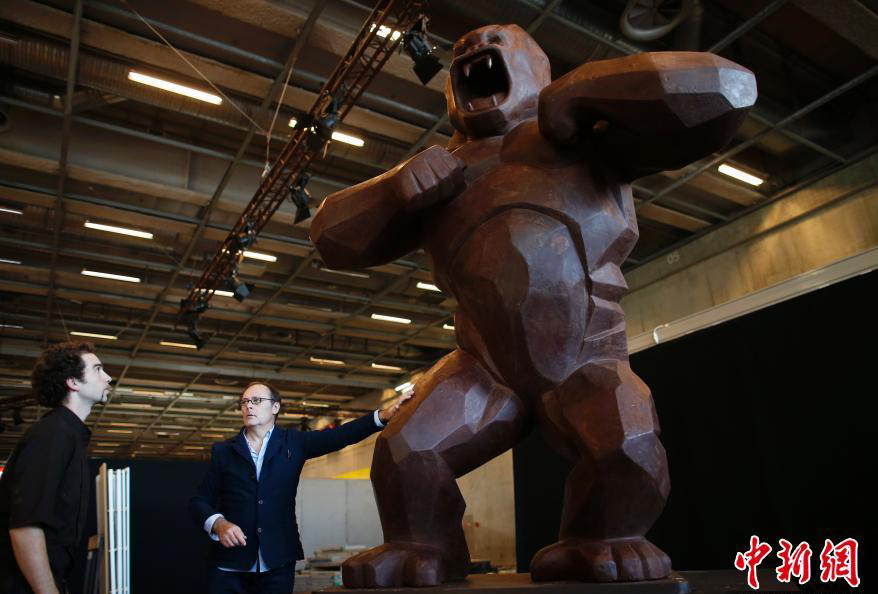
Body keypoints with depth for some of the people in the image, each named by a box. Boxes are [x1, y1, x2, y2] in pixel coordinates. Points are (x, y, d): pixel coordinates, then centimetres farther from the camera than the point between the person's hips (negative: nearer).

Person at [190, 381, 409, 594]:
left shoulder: (293, 442, 7)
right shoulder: (223, 451, 8)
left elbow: (340, 435, -4)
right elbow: (200, 501, 8)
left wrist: (383, 415, -17)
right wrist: (218, 524, -13)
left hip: (277, 562, 0)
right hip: (230, 562, 0)